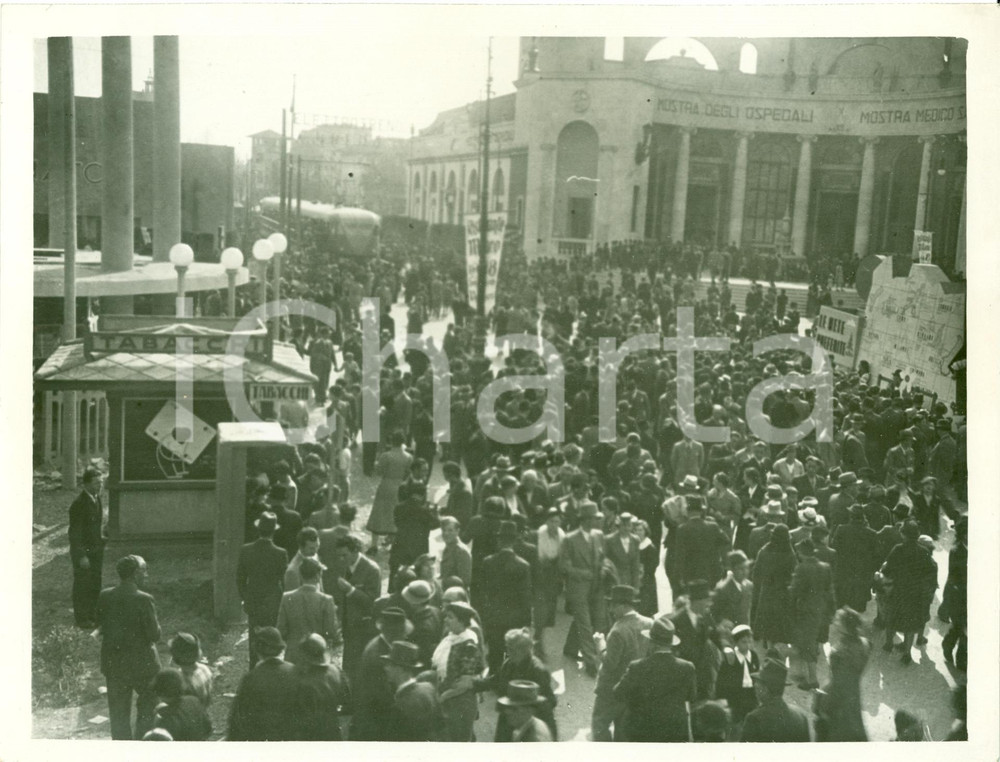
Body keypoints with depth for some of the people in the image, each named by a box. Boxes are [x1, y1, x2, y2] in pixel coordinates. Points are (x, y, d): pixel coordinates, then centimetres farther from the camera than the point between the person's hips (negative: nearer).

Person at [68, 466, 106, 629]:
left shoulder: (97, 498, 4)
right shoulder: (79, 504, -22)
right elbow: (74, 532, -20)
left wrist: (102, 539, 8)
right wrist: (81, 556, -20)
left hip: (96, 549, 8)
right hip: (83, 552, -8)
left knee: (95, 584, 16)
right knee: (82, 586, 6)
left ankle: (92, 615, 30)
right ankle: (82, 618, 19)